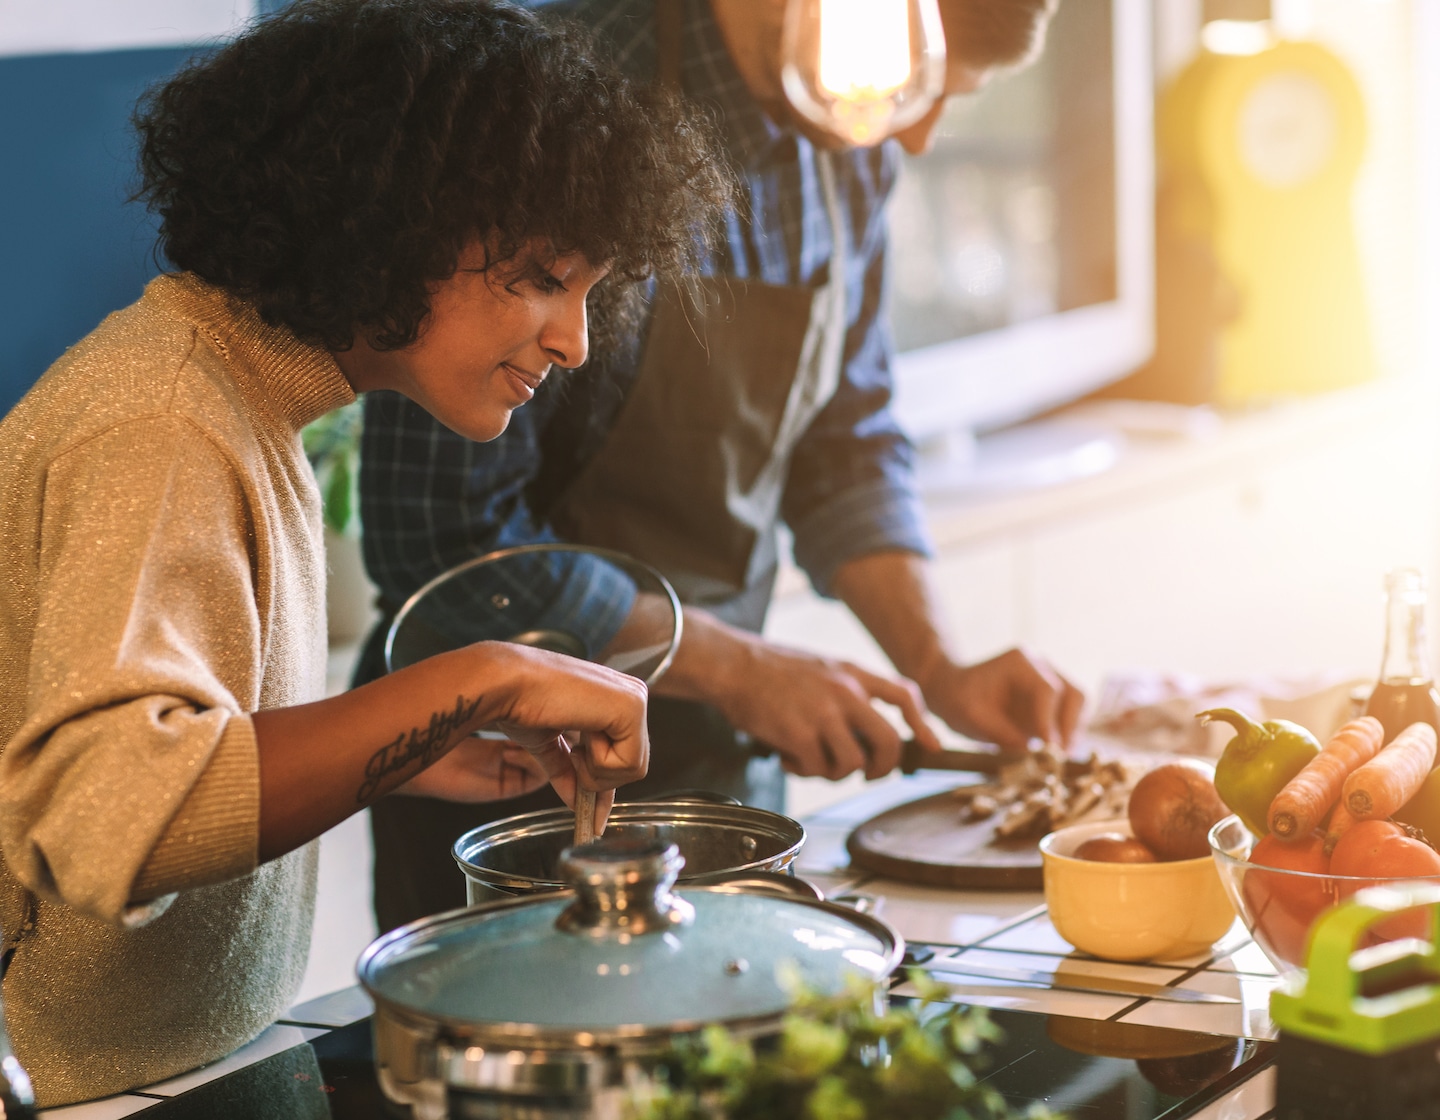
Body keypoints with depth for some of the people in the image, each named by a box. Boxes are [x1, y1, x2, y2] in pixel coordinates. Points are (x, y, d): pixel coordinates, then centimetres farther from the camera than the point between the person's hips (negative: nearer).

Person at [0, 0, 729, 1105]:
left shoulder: (246, 400, 10)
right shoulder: (163, 434, -18)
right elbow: (105, 822, -32)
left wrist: (409, 756, 8)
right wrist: (477, 685, -29)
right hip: (94, 1089, -8)